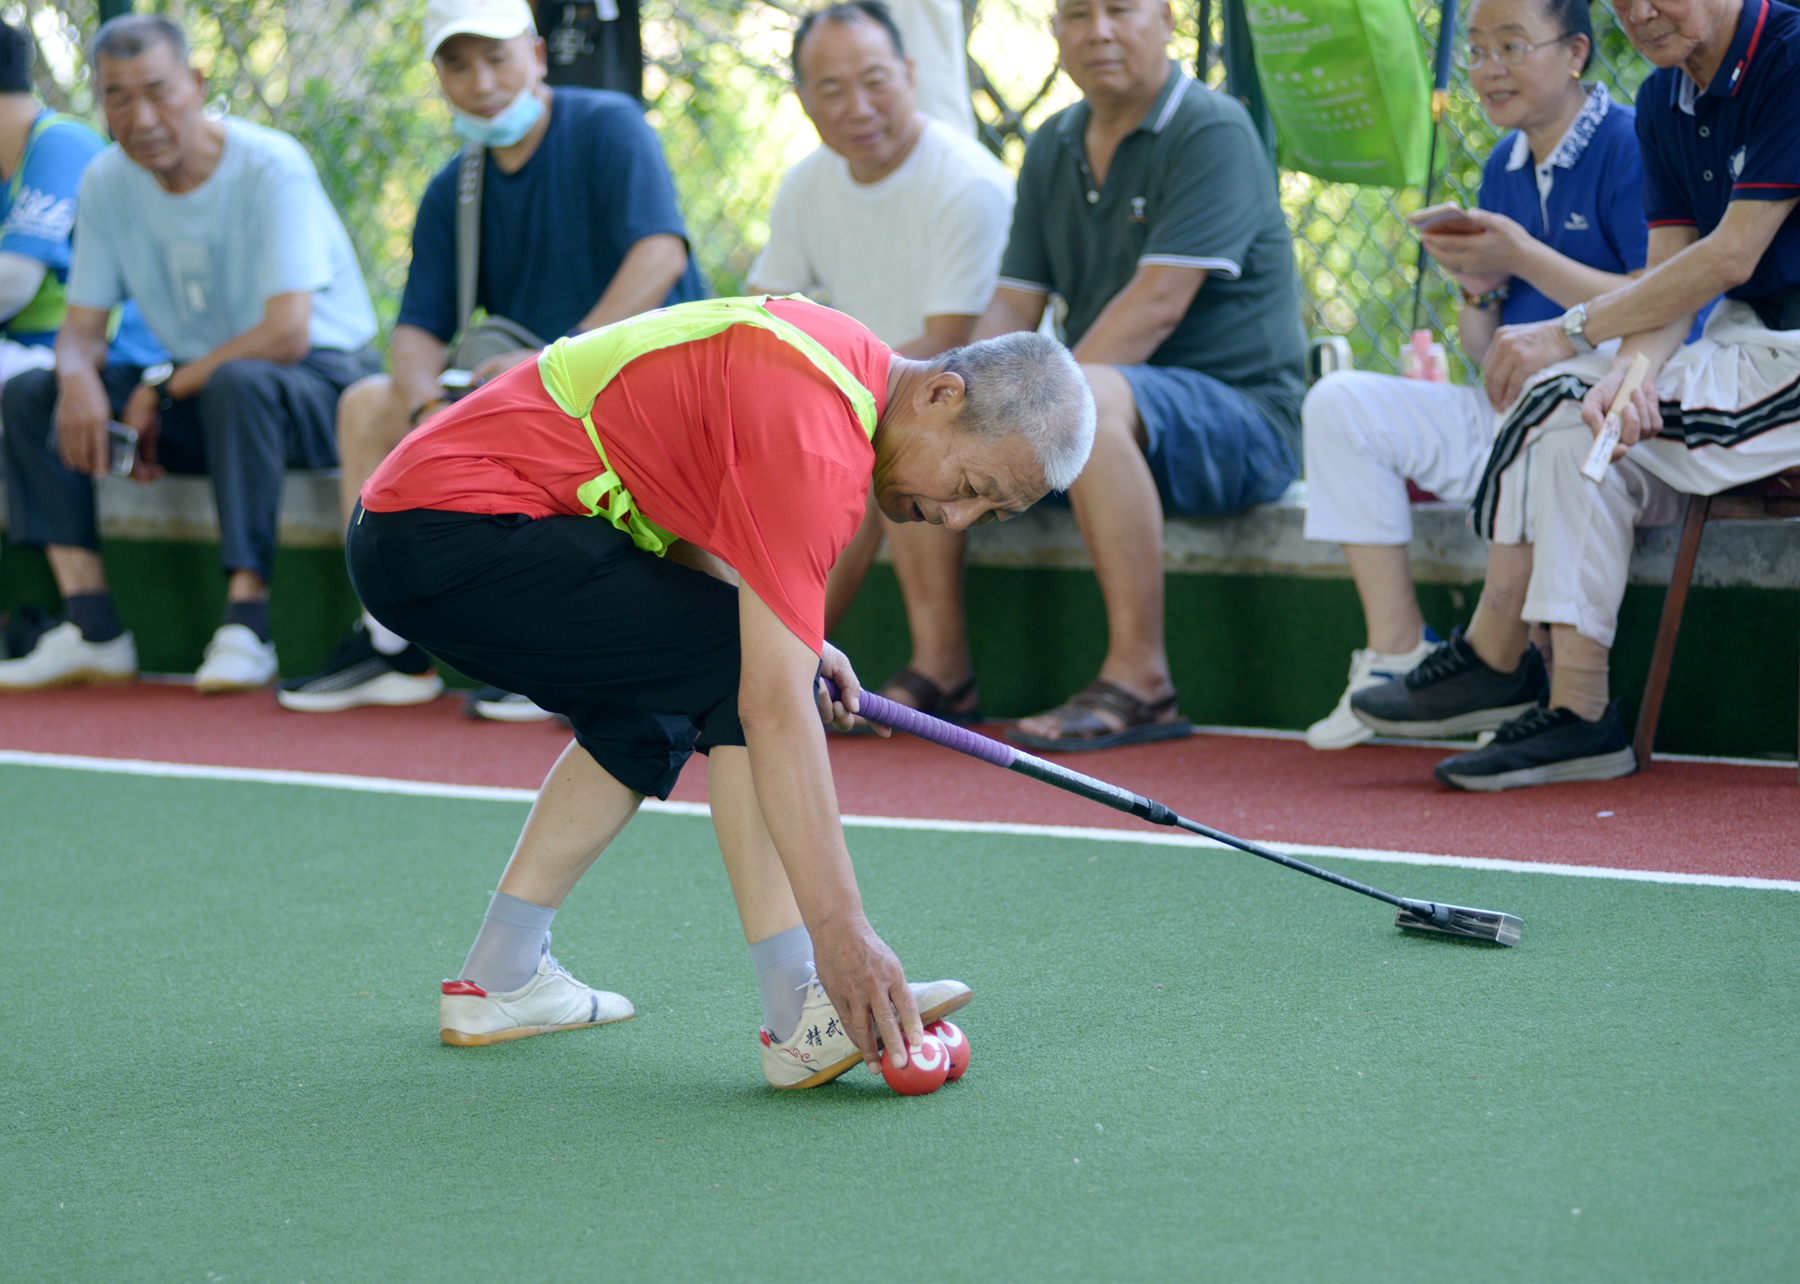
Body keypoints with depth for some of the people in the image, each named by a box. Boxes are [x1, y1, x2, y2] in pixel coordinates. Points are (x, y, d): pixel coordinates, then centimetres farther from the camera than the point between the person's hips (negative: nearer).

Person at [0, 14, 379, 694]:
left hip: (320, 387, -6)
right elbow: (82, 326, 3)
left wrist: (163, 390, -20)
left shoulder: (270, 167, -19)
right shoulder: (107, 182, -1)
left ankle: (246, 627, -37)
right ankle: (93, 627, -18)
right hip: (192, 390, 6)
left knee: (237, 382, -39)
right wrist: (80, 377, -22)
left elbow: (287, 336, -25)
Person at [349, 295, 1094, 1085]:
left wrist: (779, 630, 9)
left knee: (656, 708, 23)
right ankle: (805, 1017, -18)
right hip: (459, 533, -10)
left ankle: (498, 983, 25)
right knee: (741, 675, -16)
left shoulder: (840, 359, 9)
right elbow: (776, 705, -27)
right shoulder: (814, 439, -22)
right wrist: (840, 929, -28)